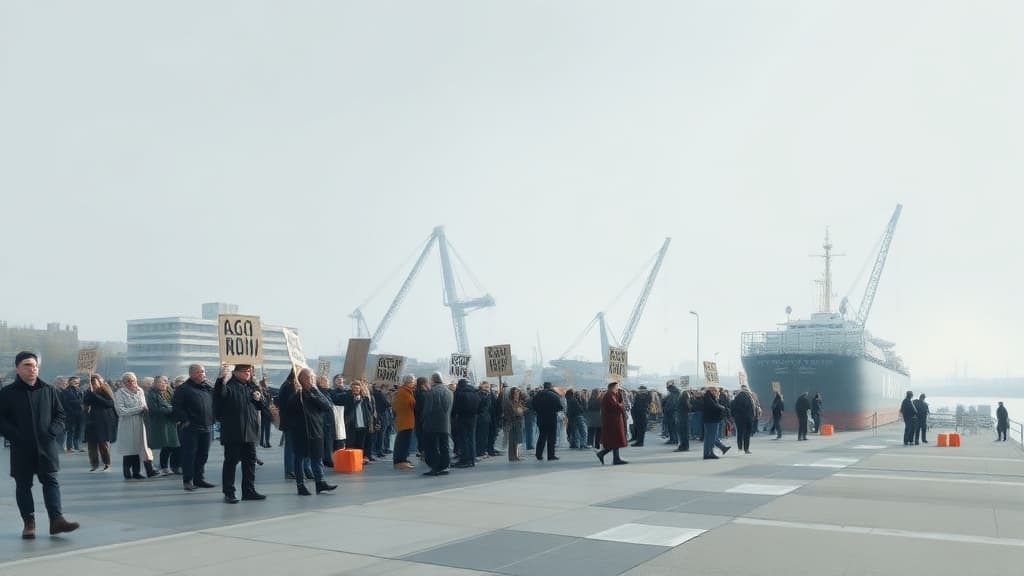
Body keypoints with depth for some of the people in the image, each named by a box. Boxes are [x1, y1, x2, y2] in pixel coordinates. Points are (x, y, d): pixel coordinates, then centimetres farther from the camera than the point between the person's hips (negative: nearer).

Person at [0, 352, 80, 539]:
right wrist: (16, 436, -13)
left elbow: (60, 414, 11)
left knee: (51, 481, -2)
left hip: (46, 446, 1)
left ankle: (56, 519, -5)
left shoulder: (49, 390, 7)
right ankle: (29, 522, 14)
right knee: (23, 485, 6)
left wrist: (53, 432, -6)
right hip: (21, 449, -1)